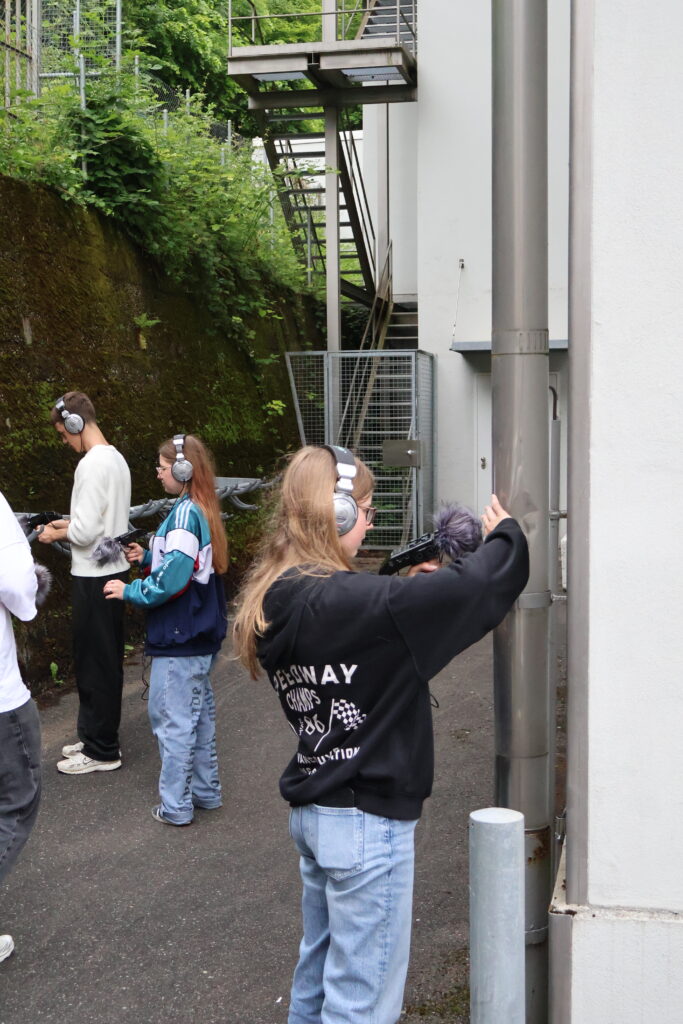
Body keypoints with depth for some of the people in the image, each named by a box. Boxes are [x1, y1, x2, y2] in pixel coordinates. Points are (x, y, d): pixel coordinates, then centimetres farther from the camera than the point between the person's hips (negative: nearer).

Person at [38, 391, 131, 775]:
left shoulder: (92, 464, -19)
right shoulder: (117, 459, 10)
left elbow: (85, 532, -22)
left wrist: (55, 535, -4)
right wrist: (71, 523, 14)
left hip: (94, 578, -9)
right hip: (114, 571, 9)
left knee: (94, 664, 0)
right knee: (106, 661, 16)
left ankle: (101, 751, 8)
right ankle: (99, 737, 27)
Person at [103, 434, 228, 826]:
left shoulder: (185, 514, -21)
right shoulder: (205, 511, 8)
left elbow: (173, 580, -25)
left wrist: (130, 591, -13)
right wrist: (148, 558, 11)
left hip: (179, 639, -10)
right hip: (204, 635, 10)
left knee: (172, 719, 0)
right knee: (200, 713, 18)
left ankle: (176, 806, 7)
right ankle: (206, 791, 29)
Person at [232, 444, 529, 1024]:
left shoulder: (276, 602, 2)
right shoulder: (345, 601, -25)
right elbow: (480, 586, -26)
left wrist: (412, 587, 5)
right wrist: (505, 535, -6)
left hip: (312, 811, 9)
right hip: (367, 822, -9)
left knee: (319, 971, 22)